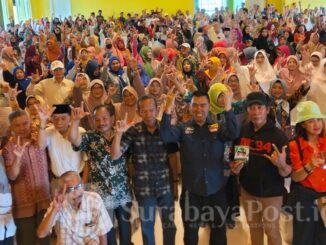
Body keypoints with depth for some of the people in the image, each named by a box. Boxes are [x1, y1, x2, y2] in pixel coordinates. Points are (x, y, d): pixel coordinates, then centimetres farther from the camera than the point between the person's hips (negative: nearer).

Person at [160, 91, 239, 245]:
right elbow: (165, 136, -20)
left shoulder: (218, 128, 0)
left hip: (216, 189, 1)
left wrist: (228, 108, -32)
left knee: (219, 230, 18)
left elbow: (234, 134, -20)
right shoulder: (183, 129, -2)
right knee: (190, 231, 16)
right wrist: (168, 109, -31)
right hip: (191, 190, -1)